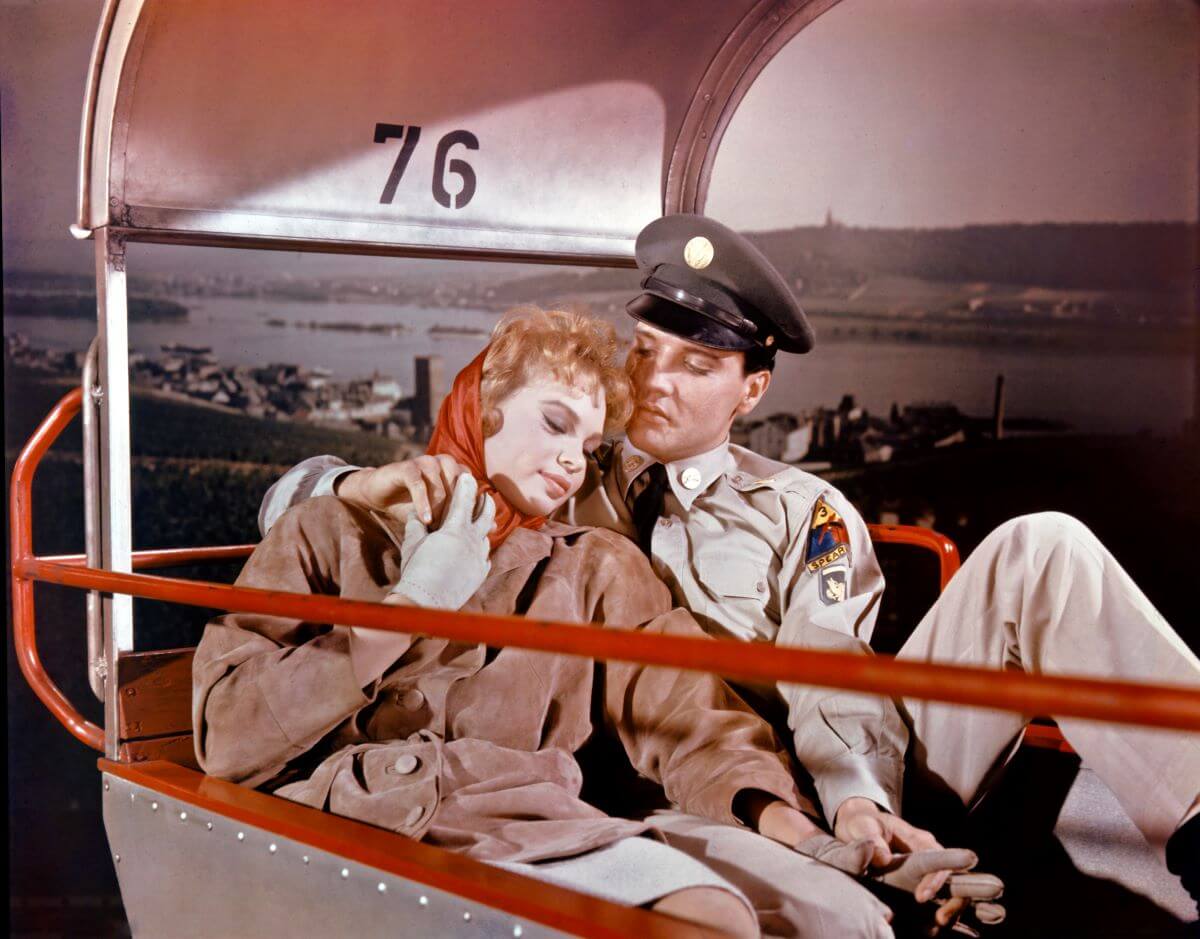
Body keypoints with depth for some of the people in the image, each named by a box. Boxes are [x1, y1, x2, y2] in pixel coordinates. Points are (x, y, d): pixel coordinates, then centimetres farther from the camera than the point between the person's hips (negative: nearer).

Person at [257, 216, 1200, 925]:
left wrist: (857, 798, -24)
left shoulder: (804, 511, 14)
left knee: (1039, 551, -14)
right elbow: (293, 502, 15)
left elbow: (829, 682, -2)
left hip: (814, 790, 2)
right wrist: (368, 486, -10)